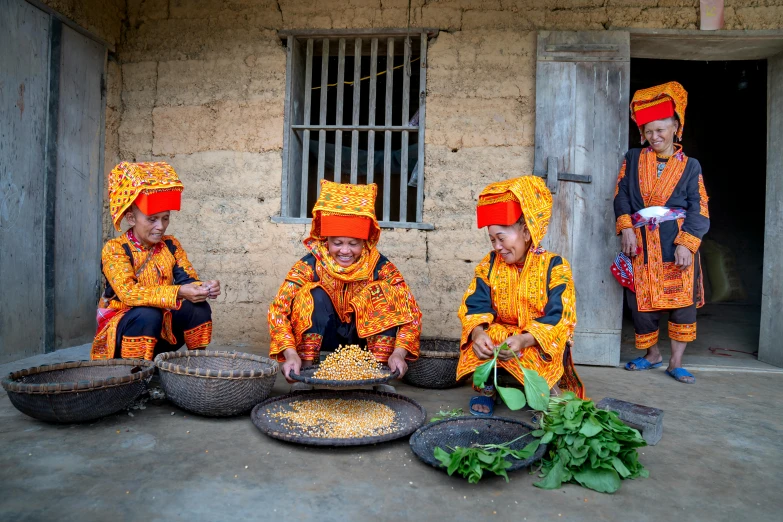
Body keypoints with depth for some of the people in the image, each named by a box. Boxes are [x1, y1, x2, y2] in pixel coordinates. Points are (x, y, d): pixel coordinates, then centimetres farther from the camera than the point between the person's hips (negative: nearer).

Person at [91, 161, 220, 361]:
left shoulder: (171, 245, 1)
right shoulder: (115, 249, -15)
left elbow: (188, 280, -6)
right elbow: (128, 292, -29)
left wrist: (204, 287, -32)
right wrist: (179, 292, -40)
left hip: (162, 328, 5)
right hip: (121, 328, -4)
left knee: (198, 307, -19)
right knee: (148, 314, -35)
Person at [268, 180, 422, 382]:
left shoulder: (380, 266, -16)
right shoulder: (310, 265, -17)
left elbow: (410, 311, -21)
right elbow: (278, 309, -24)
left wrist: (398, 353, -37)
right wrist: (291, 354, -39)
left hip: (366, 339, 1)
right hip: (322, 340, 0)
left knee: (383, 292, -21)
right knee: (315, 295, -25)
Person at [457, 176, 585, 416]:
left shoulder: (555, 266, -10)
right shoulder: (489, 265, 1)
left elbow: (558, 318, -18)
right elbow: (475, 306, -9)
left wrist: (523, 340, -35)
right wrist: (478, 333, -32)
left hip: (540, 344, -2)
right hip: (501, 334, 2)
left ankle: (549, 392, -5)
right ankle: (485, 389, -9)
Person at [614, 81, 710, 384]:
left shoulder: (689, 166, 6)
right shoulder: (633, 159, 10)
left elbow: (699, 209, 0)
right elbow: (621, 196, 5)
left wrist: (686, 244, -14)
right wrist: (626, 228, -10)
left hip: (677, 243, -1)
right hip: (642, 244, 2)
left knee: (682, 302, -2)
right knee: (641, 302, 5)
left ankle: (676, 362, 12)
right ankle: (652, 354, 27)